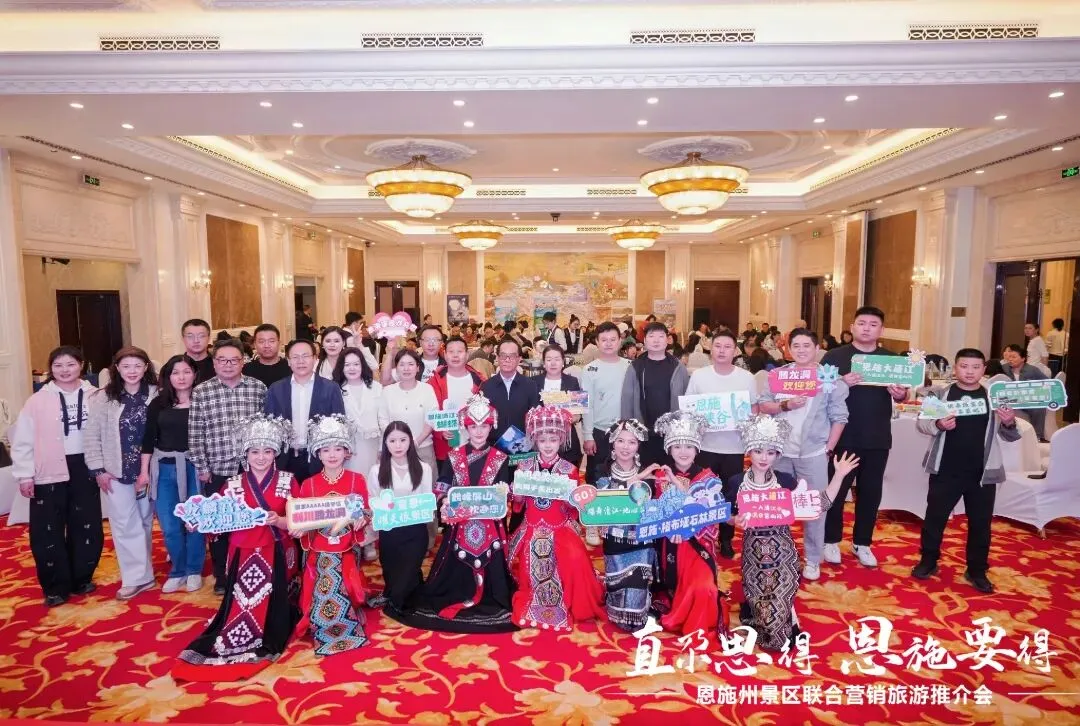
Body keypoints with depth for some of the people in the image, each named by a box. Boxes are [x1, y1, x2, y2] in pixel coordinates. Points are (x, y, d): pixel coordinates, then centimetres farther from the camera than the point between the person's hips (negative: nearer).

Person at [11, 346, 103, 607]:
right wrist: (24, 475, -6)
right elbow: (22, 441, -3)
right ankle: (56, 587, 18)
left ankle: (81, 579, 28)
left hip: (84, 468, 2)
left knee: (87, 527, 11)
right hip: (50, 472, -1)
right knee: (47, 531, 4)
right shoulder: (38, 401, -5)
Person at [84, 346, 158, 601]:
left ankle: (140, 571, 26)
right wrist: (98, 469, -3)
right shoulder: (103, 398, -2)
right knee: (126, 524, 2)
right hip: (117, 471, 0)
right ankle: (138, 576, 9)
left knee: (145, 522, 11)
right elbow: (92, 436, 1)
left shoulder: (156, 395, -3)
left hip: (149, 470, 0)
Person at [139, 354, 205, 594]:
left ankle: (194, 571, 23)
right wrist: (144, 471, 4)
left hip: (194, 468, -2)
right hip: (164, 469, 2)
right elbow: (148, 439, 6)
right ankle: (178, 571, 26)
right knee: (170, 526, 7)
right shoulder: (158, 404, 4)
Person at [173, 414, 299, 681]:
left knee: (271, 607, -3)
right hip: (244, 557, 1)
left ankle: (265, 644, 21)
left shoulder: (288, 482, 0)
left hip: (277, 557, -1)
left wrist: (278, 521, -25)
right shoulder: (232, 485, 4)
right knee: (241, 608, -2)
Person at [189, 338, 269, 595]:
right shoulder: (201, 392, -1)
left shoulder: (258, 387, 1)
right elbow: (194, 434, 0)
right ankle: (222, 576, 26)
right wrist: (202, 468, -2)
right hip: (217, 471, 0)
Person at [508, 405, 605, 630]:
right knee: (530, 564, -13)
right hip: (532, 530, 2)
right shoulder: (524, 466, 2)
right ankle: (530, 608, 18)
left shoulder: (569, 469, -2)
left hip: (561, 529, -1)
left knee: (574, 558, -24)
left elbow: (574, 505, -1)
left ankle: (567, 607, 1)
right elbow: (517, 501, 5)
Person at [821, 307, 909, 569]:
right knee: (837, 490, 5)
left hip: (878, 438, 3)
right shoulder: (835, 356, -3)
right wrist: (841, 383, -25)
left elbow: (902, 394, 12)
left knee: (871, 491, 11)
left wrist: (901, 394, -12)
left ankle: (862, 543, 25)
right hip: (843, 437, -3)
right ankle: (831, 540, 19)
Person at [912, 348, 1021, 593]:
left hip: (983, 473, 1)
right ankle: (928, 562, 24)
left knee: (980, 523, 11)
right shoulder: (939, 394, 0)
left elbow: (1010, 436, 6)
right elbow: (921, 423, 0)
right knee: (934, 517, 8)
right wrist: (938, 425, -21)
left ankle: (977, 571, 26)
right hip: (945, 470, -1)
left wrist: (1010, 424, -16)